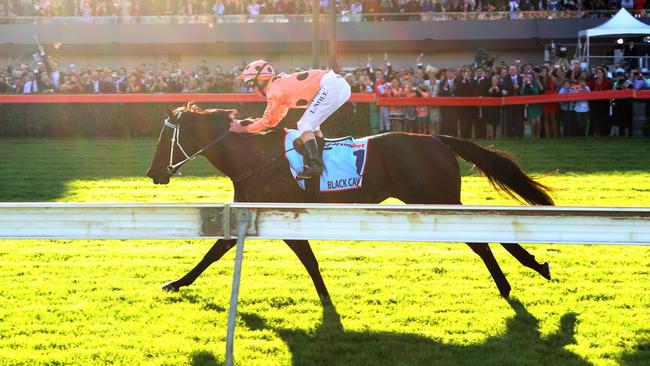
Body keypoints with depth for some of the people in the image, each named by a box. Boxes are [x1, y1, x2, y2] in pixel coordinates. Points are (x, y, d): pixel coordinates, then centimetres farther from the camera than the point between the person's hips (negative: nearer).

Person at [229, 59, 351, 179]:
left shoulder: (275, 90, -6)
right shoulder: (281, 82, 21)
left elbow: (268, 121, 3)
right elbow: (275, 119, 29)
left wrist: (243, 128, 10)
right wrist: (256, 122, 19)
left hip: (331, 87, -10)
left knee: (304, 126, -8)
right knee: (311, 126, 21)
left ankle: (314, 165, -19)